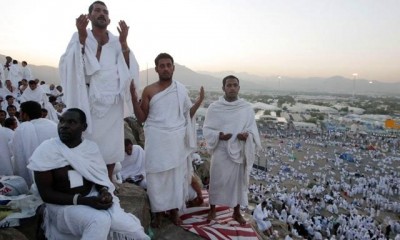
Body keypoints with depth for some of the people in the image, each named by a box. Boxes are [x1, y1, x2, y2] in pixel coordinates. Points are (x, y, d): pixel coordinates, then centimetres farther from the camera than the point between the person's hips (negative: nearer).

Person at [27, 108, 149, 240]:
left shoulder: (91, 147, 0)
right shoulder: (46, 150, -12)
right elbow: (46, 194, -12)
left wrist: (104, 192, -15)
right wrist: (84, 201, -23)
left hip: (93, 199, 4)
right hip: (64, 205, -3)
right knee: (100, 221, -34)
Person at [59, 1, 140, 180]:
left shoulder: (116, 42, 9)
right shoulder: (80, 37, 3)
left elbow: (129, 71, -1)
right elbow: (69, 65, -11)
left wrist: (124, 43, -11)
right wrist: (82, 39, -21)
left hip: (113, 103, 2)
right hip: (89, 101, -2)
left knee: (111, 147, 7)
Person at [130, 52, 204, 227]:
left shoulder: (181, 89, 5)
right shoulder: (148, 91, -1)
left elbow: (187, 115, 10)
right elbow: (141, 118, -1)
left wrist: (199, 101, -3)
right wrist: (134, 98, -12)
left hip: (177, 139, 2)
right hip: (157, 140, -1)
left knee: (177, 175, 9)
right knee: (157, 176, 4)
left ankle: (174, 210, 26)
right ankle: (158, 212, 20)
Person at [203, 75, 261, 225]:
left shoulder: (247, 108, -3)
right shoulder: (214, 107, -6)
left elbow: (253, 129, 2)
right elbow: (206, 129, -2)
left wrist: (247, 135, -19)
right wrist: (218, 135, -20)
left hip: (239, 151, 2)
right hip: (220, 151, -1)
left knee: (238, 181, 13)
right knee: (216, 180, 9)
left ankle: (237, 212, 32)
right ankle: (212, 209, 32)